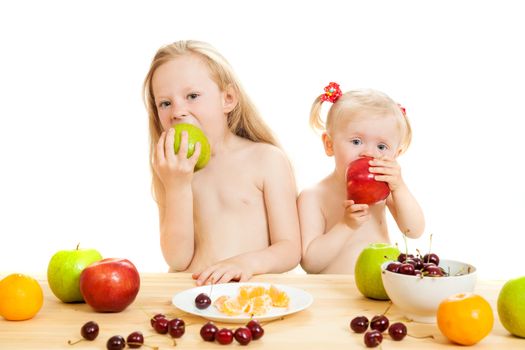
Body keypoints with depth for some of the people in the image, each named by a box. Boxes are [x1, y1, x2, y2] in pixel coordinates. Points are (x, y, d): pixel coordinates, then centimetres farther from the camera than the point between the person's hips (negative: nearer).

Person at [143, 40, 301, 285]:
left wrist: (249, 262, -20)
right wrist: (178, 188, -10)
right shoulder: (169, 170, 9)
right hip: (192, 291, 1)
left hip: (253, 291, -1)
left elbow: (290, 249, -1)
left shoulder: (268, 159, 1)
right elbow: (177, 260, 0)